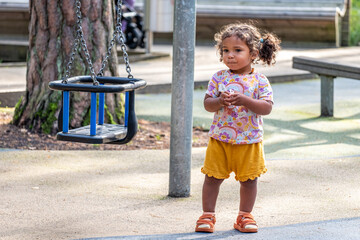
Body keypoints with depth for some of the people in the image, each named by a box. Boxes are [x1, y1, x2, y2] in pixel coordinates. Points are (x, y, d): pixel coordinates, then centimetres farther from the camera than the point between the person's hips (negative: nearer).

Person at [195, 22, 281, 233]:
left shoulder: (259, 81, -5)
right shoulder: (219, 78, 0)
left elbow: (267, 107, -13)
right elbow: (207, 104, -2)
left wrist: (244, 101, -26)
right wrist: (220, 101, -24)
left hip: (249, 140, -1)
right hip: (220, 137, 1)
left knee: (249, 179, 8)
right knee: (213, 177, 4)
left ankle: (245, 216, 24)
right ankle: (208, 215, 16)